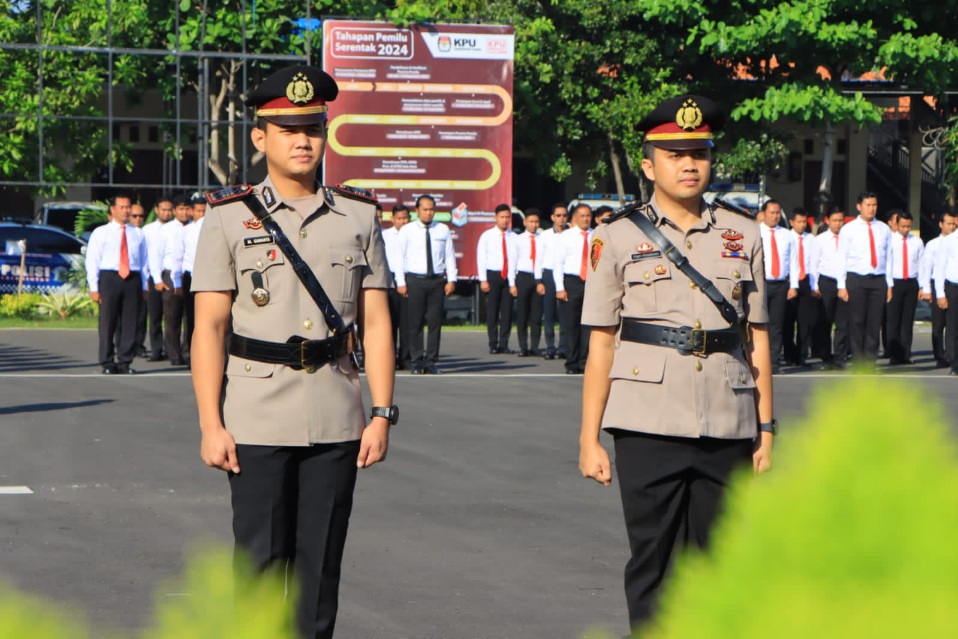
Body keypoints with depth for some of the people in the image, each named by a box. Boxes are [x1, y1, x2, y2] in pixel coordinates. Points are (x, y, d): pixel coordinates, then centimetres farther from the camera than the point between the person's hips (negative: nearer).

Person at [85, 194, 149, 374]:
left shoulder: (138, 233, 15)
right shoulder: (101, 233, 7)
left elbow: (144, 261, 15)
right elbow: (92, 261, 2)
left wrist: (144, 286, 8)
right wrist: (94, 288, -6)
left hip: (133, 279, 2)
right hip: (109, 278, -2)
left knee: (130, 323, 1)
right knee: (107, 322, -2)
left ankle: (125, 362, 8)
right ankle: (107, 364, 5)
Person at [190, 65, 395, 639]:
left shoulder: (358, 218, 9)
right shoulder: (230, 219, 2)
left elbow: (376, 322, 8)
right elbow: (209, 328, -1)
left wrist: (382, 414, 0)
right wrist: (211, 426, -7)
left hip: (335, 420, 2)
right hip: (257, 419, -2)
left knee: (321, 567, 6)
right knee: (261, 562, -1)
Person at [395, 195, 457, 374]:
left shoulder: (443, 230, 9)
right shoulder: (407, 230, 3)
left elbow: (450, 256, 9)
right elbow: (399, 256, 2)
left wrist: (451, 280, 2)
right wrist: (400, 282, -5)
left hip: (437, 280, 2)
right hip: (415, 280, -2)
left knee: (435, 321, 1)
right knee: (415, 322, -1)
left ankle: (431, 361, 7)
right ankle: (416, 362, 4)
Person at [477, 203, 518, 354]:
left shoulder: (513, 237, 5)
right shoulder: (487, 236, 3)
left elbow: (515, 259, 1)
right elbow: (481, 258, 1)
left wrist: (513, 282, -5)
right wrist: (483, 280, -7)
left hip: (508, 276, 1)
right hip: (492, 275, -1)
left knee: (507, 311, 2)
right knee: (492, 311, 1)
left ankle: (504, 344, 9)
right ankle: (493, 345, 7)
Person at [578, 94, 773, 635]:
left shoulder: (743, 236, 11)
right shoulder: (620, 238, 4)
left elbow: (757, 339, 12)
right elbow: (601, 345, 3)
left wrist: (767, 430, 9)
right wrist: (590, 438, -1)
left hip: (727, 427, 2)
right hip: (649, 426, -2)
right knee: (653, 566, 0)